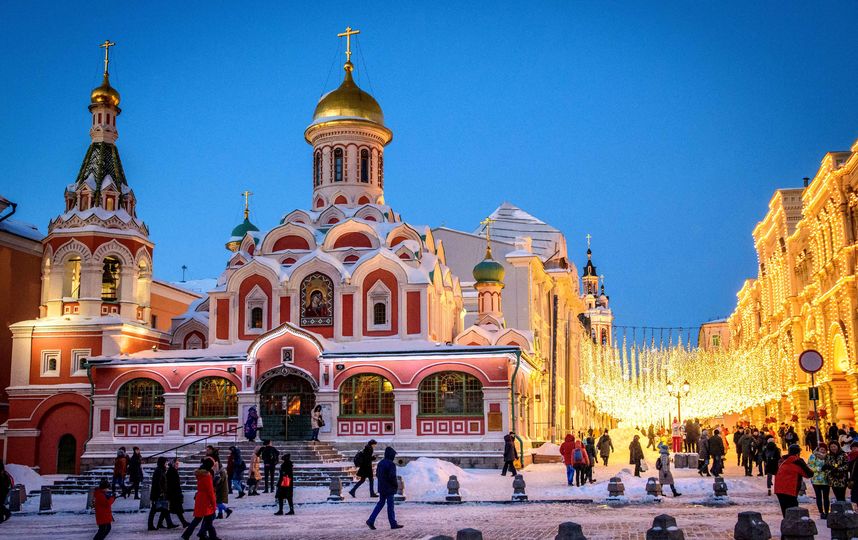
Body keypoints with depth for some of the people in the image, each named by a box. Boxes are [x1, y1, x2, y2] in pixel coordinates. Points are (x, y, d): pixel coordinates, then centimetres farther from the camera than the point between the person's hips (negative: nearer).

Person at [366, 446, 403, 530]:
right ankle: (393, 524, 9)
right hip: (389, 488, -8)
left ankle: (371, 520, 8)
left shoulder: (380, 463, 8)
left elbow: (377, 474, 14)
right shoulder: (391, 464, -18)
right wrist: (396, 485, -8)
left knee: (380, 503, 15)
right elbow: (392, 476, -24)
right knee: (390, 505, 1)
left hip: (381, 488, 8)